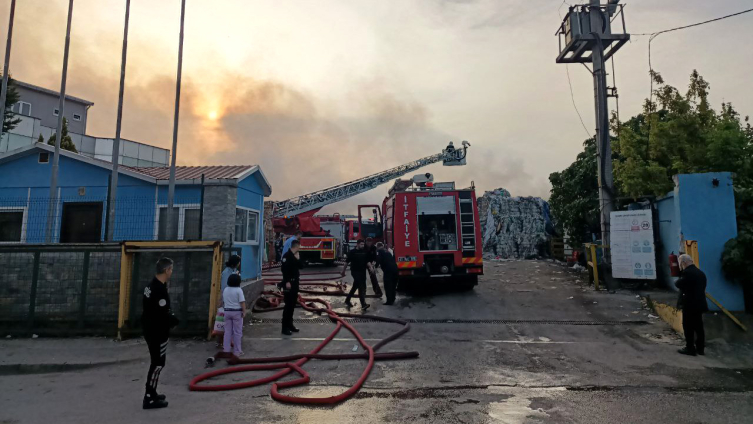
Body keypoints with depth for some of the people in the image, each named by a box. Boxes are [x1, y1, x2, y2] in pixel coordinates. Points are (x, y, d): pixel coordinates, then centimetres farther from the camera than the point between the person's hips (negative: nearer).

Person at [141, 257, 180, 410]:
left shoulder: (152, 285, 8)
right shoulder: (160, 290, -25)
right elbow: (163, 315, -25)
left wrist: (169, 316, 9)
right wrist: (174, 319, -7)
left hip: (150, 329, 10)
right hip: (157, 332, -10)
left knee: (156, 362, 19)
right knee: (158, 363, -1)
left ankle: (151, 393, 30)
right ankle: (149, 398, 5)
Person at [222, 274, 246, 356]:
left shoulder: (225, 290, 7)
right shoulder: (238, 290, -12)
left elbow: (223, 300, 16)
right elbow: (242, 302, -17)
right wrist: (244, 312, -13)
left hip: (227, 312, 5)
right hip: (237, 312, -5)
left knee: (227, 331, 10)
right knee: (237, 332, 2)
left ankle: (226, 350, 13)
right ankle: (237, 351, 6)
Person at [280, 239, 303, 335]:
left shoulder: (297, 255, 12)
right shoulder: (287, 255, -15)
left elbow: (300, 266, 12)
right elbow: (284, 269, -21)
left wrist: (298, 259, -3)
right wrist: (287, 282, -24)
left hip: (295, 282, 9)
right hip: (289, 283, -9)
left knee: (293, 304, 13)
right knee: (288, 304, -6)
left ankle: (290, 324, 24)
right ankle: (285, 327, -1)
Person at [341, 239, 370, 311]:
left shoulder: (364, 252, 8)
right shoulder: (352, 252, -7)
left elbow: (367, 262, 11)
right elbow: (347, 262, -3)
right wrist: (343, 271, 0)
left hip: (363, 272, 6)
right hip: (355, 272, -6)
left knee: (355, 287, 15)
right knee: (361, 287, -15)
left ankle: (347, 300, 32)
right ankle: (363, 304, -19)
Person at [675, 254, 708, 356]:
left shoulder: (687, 273, -18)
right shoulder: (701, 273, 12)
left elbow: (678, 284, -15)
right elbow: (702, 287, 19)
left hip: (690, 305, -9)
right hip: (699, 304, 9)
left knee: (688, 327, -1)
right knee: (698, 327, 14)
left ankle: (690, 348, 3)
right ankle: (700, 348, 20)